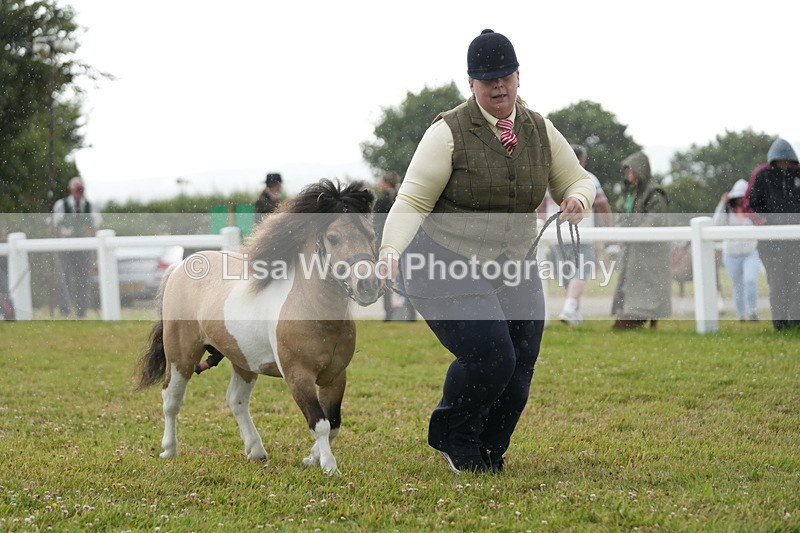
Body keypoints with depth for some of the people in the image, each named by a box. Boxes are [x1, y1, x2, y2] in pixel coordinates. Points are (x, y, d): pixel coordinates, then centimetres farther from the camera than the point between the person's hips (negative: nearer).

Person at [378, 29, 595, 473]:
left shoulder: (540, 132, 4)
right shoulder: (449, 133, -12)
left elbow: (578, 180, 14)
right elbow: (412, 201, -15)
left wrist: (577, 198, -10)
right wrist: (391, 250, -32)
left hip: (513, 269, 6)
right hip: (447, 267, -6)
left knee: (520, 369, 2)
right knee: (490, 355, -19)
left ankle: (488, 454, 25)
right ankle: (451, 437, 8)